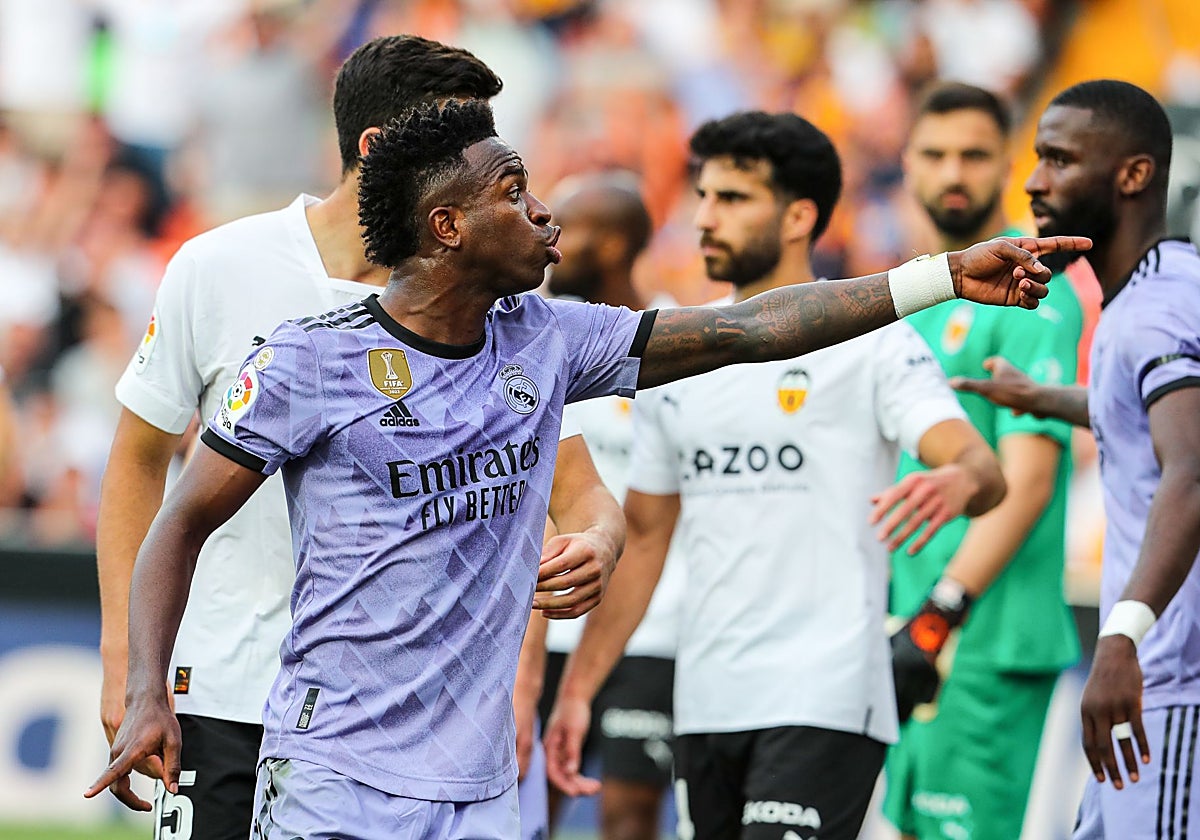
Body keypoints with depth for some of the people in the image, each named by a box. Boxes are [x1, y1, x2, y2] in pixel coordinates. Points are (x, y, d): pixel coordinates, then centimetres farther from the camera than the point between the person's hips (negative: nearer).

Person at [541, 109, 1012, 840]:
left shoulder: (871, 344, -4)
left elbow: (984, 469, -17)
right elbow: (644, 538, 21)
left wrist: (960, 480, -43)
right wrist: (576, 690, 15)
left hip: (822, 705, -7)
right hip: (705, 709, 7)